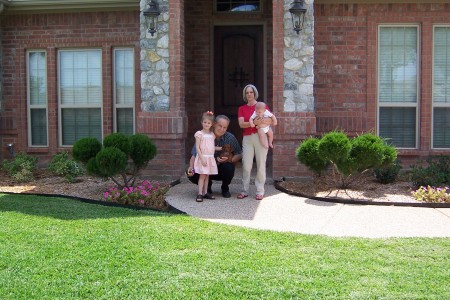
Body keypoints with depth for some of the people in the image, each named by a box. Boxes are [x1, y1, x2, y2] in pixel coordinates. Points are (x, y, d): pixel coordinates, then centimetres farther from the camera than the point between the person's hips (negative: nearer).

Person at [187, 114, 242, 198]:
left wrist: (229, 160, -27)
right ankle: (207, 186, 8)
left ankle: (225, 188, 0)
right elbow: (194, 155, -12)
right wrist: (191, 167, -32)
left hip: (223, 171, 0)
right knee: (191, 174, -27)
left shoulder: (230, 137, -10)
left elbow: (239, 154, -6)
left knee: (229, 166, -34)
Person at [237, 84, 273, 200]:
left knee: (261, 164, -3)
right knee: (246, 165, -2)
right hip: (247, 138, 1)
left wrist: (260, 121, -17)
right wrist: (253, 123, -18)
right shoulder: (241, 108, 13)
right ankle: (244, 190, 6)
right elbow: (241, 124, -1)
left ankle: (260, 191, 3)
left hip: (260, 137, -1)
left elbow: (271, 120, 1)